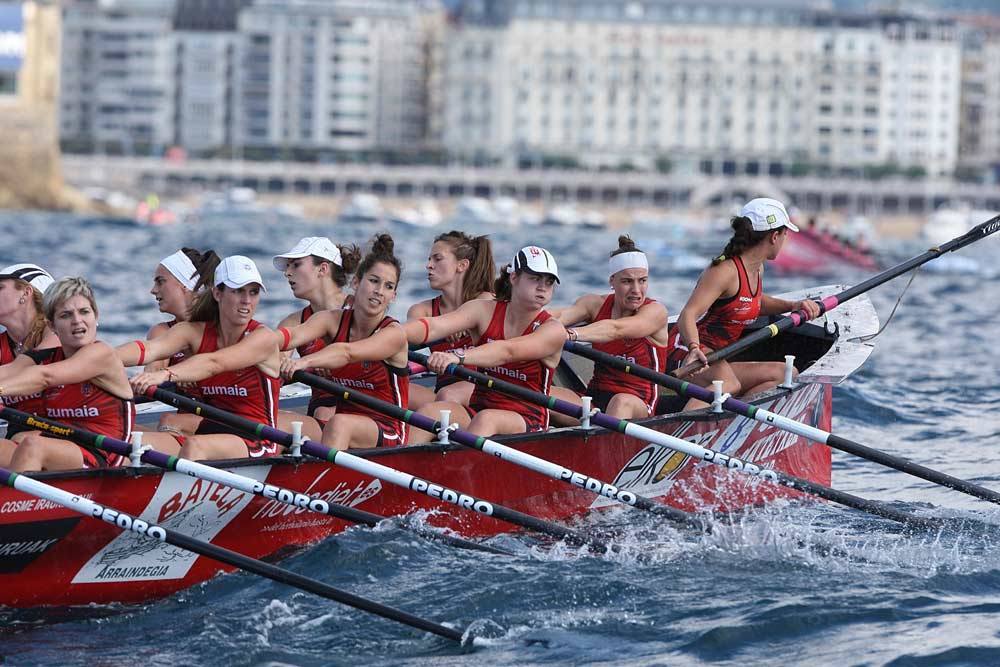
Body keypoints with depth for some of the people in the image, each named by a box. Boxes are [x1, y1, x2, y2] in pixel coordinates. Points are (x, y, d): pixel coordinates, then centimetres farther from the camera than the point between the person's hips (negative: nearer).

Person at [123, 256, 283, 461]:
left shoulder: (263, 338, -7)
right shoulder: (196, 332, 6)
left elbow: (214, 363, -25)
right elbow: (150, 349, -12)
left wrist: (166, 374, -42)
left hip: (256, 443, -5)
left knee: (194, 445, -36)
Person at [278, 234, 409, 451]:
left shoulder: (393, 334, -9)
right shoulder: (333, 321, 3)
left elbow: (346, 352, -29)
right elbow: (295, 335, -19)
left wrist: (304, 362, -48)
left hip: (384, 431, -5)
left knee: (339, 424, -37)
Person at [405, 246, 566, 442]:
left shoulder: (553, 331, -5)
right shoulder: (486, 311, 6)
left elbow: (508, 351, -24)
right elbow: (434, 327, -11)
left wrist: (458, 356, -42)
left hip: (527, 422, -3)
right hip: (477, 409, 3)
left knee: (486, 419, -37)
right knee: (431, 410, -27)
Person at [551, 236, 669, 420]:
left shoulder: (655, 312, -5)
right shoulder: (596, 304, 8)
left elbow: (615, 329, -24)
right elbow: (562, 315, -12)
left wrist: (571, 334, -41)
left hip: (639, 406, -5)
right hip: (594, 400, 5)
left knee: (622, 402, -40)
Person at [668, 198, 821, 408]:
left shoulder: (757, 269, 14)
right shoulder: (725, 271, -16)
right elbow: (687, 316, -27)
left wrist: (791, 306, 24)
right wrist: (694, 348, -46)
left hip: (715, 363, 10)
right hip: (687, 360, -10)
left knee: (783, 373, -1)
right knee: (728, 383, -39)